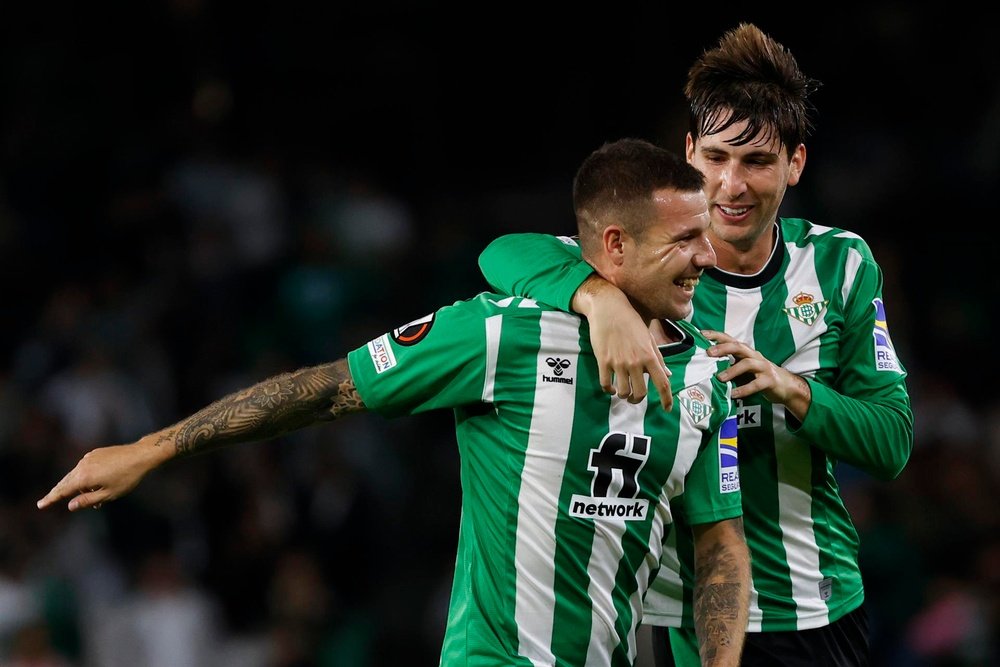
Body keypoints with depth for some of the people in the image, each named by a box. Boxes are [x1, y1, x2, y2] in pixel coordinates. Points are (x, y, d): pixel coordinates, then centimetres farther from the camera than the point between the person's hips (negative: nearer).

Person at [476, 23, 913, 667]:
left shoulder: (842, 264, -1)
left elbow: (892, 442, -3)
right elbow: (506, 253, -24)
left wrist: (791, 390, -22)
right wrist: (601, 295, -43)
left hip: (819, 607, 2)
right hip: (687, 609, -2)